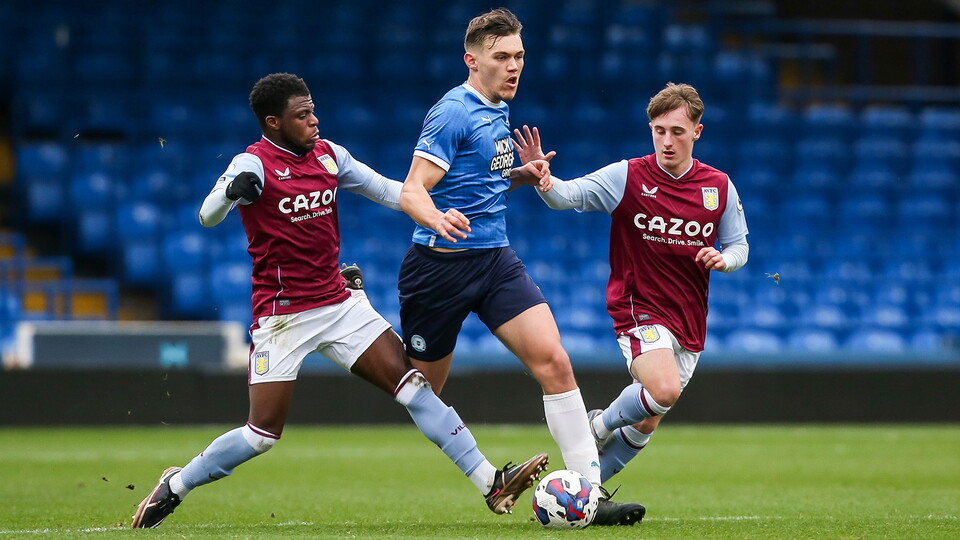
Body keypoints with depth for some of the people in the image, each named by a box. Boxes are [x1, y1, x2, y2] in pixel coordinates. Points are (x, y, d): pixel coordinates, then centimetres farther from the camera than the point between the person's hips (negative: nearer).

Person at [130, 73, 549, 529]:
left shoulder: (326, 154, 6)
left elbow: (386, 190, 15)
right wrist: (232, 191, -49)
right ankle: (175, 486, 16)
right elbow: (207, 217, -27)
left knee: (412, 384, -6)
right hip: (281, 316, -5)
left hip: (339, 302, 5)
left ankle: (491, 483, -8)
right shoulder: (254, 164, -12)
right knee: (263, 434, -6)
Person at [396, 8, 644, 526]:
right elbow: (412, 192, -19)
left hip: (495, 259, 7)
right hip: (441, 263, -7)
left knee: (553, 360, -11)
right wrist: (439, 220, -41)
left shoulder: (497, 111, 13)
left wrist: (519, 174, 9)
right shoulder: (452, 113, -13)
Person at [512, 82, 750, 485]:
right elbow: (567, 196, -15)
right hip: (639, 310, -4)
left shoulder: (719, 187, 2)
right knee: (663, 391, -30)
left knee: (645, 425, 9)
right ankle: (600, 425, 1)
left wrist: (723, 259, -12)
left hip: (690, 322, 5)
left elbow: (739, 247, 12)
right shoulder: (628, 176, -8)